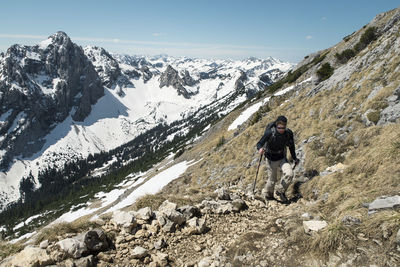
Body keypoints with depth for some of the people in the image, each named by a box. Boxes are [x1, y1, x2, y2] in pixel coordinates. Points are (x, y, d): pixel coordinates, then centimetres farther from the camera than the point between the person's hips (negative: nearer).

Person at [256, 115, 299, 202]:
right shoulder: (270, 133, -24)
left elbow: (291, 146, 4)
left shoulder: (289, 133, -14)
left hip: (282, 158, 3)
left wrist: (294, 158, 10)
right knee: (272, 180, 8)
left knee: (289, 174, -21)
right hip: (271, 160, -3)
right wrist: (260, 149, -44)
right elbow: (259, 143, -21)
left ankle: (280, 190, 5)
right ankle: (268, 195, 39)